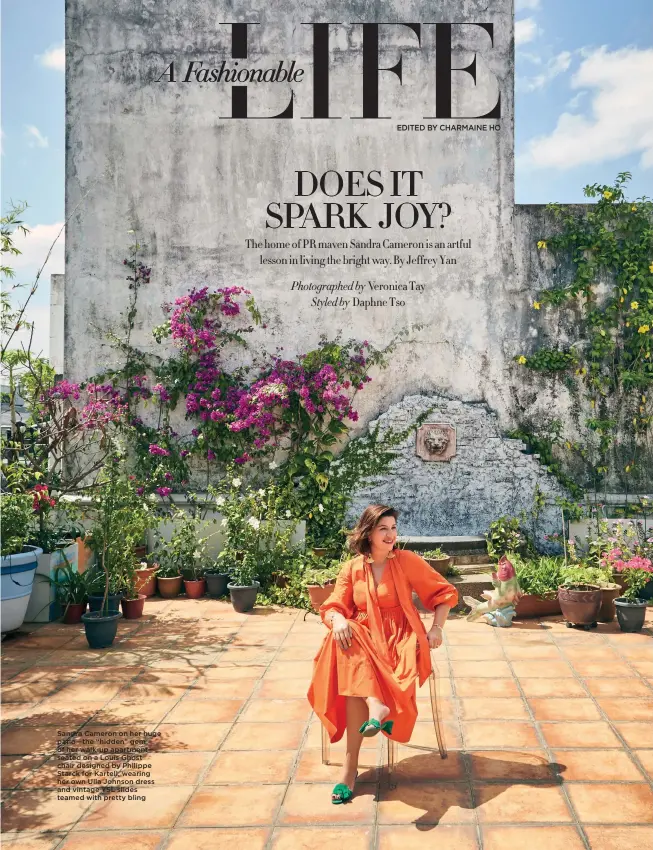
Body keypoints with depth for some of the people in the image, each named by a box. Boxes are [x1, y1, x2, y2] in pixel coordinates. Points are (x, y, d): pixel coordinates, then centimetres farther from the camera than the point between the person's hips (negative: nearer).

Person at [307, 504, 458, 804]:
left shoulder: (407, 561, -1)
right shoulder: (352, 568, 5)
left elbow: (444, 592, 7)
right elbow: (333, 607, 1)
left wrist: (437, 628, -5)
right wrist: (338, 620, -23)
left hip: (399, 641, -3)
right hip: (363, 640, 3)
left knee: (356, 679, -33)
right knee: (351, 651, -36)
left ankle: (350, 766, -35)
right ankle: (377, 706, -46)